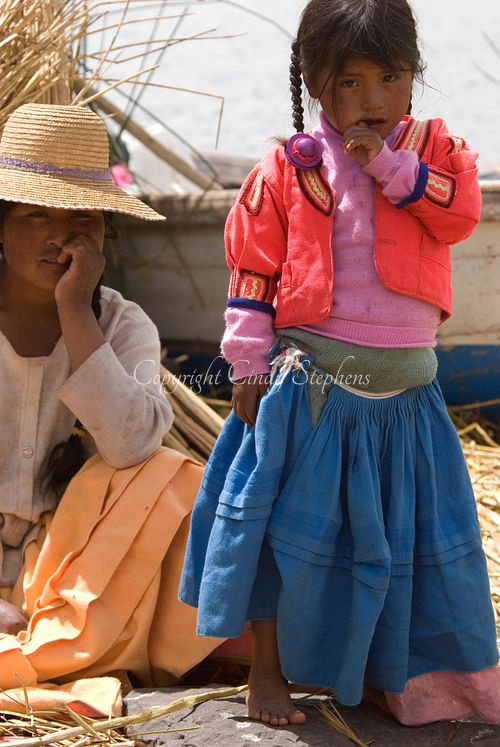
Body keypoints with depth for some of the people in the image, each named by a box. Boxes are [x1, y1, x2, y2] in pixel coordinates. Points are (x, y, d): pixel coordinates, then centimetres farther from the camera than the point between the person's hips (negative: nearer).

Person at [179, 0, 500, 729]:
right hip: (311, 386, -2)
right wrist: (250, 364, -6)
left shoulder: (435, 148, 4)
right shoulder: (287, 168, -4)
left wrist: (389, 163, -17)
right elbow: (252, 268, -2)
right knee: (291, 526, 4)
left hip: (405, 386, 3)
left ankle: (390, 673, 29)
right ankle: (267, 670, 20)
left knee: (404, 533, 11)